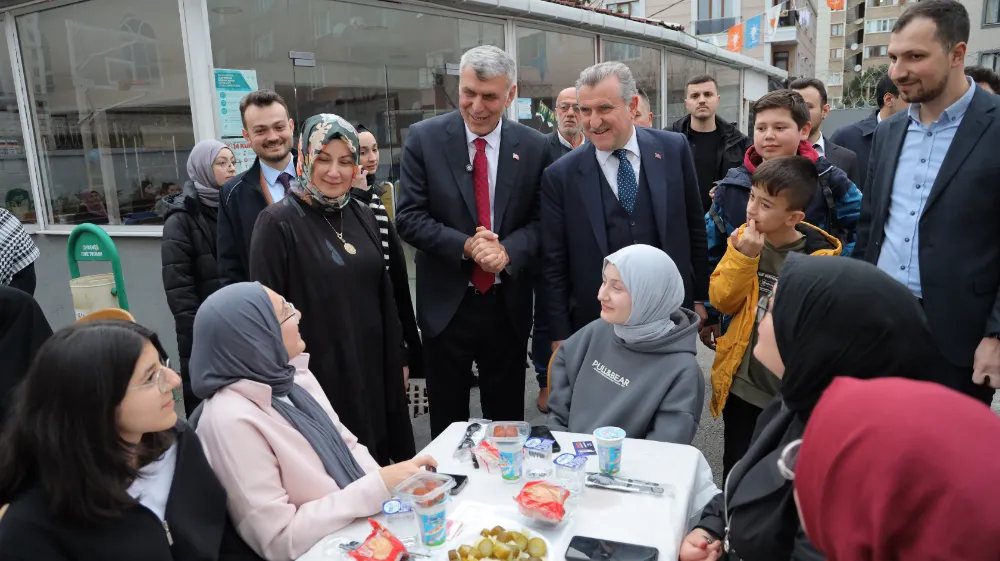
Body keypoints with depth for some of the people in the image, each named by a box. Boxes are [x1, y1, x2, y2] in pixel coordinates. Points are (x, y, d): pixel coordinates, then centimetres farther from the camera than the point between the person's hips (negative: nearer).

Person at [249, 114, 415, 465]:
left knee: (378, 464, 16)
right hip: (317, 371, -5)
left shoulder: (362, 216, 5)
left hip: (372, 365, 5)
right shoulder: (278, 223, -11)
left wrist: (397, 360, 12)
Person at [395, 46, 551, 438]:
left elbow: (541, 220, 1)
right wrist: (465, 245, -19)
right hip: (446, 304, -1)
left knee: (507, 422, 16)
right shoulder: (424, 138, -4)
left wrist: (508, 250, -18)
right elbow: (409, 217, -7)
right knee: (447, 425, 13)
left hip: (508, 306, 1)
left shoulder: (534, 146, -1)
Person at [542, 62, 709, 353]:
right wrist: (560, 337, -4)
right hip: (595, 324, -1)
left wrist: (699, 297, 7)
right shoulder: (560, 175, -8)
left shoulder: (674, 149, -3)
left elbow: (694, 228, 5)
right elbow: (555, 264, -4)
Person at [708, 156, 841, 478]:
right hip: (741, 386, 3)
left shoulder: (818, 256, -14)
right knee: (736, 474, 17)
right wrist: (744, 257, -16)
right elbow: (721, 301, -5)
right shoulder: (743, 239, -2)